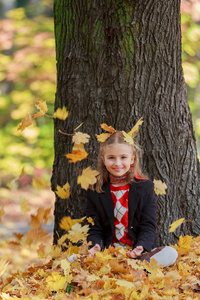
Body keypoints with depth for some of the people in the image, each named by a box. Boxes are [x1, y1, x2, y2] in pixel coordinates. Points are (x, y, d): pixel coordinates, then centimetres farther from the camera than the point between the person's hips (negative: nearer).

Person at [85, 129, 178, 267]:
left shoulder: (145, 187, 5)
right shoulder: (95, 192, 7)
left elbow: (148, 226, 0)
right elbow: (94, 229, 6)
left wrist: (141, 247, -20)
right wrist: (95, 246, -17)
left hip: (142, 250, 0)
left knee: (171, 253, -29)